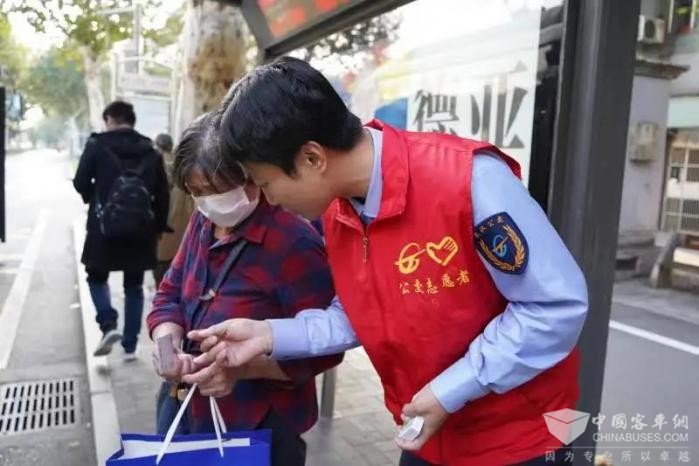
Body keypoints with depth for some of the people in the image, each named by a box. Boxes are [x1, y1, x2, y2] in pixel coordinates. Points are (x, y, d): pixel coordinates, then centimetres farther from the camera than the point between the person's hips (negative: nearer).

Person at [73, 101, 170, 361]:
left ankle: (108, 325, -4)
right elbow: (162, 194, 4)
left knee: (97, 278, 18)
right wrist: (159, 227, 12)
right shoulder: (150, 152, 5)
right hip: (141, 230, 3)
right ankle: (130, 346, 12)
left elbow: (80, 183, -3)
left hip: (105, 226, -2)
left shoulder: (97, 144, -3)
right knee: (134, 286, 11)